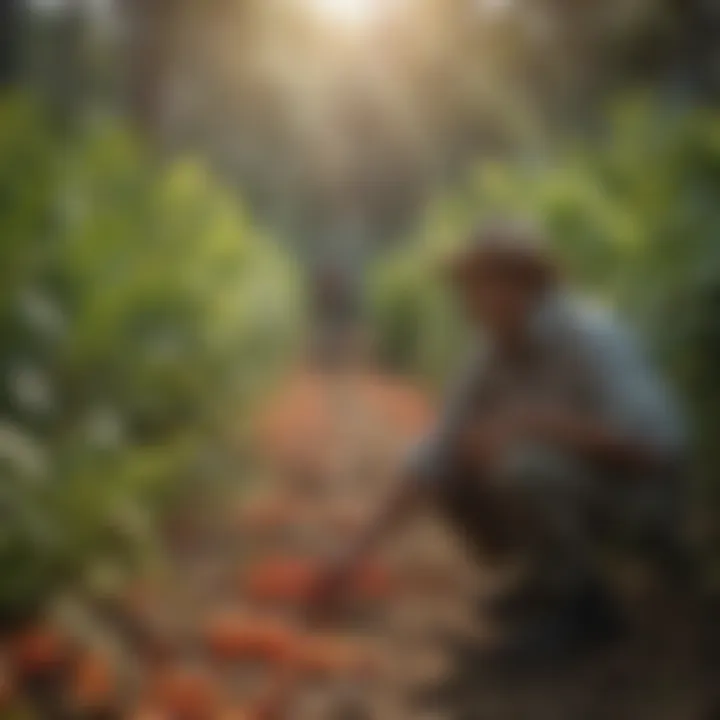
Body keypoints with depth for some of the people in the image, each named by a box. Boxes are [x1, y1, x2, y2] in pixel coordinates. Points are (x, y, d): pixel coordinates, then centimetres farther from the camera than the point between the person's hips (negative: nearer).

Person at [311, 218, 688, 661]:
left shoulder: (591, 338, -26)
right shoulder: (497, 352, -5)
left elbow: (654, 444, -35)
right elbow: (436, 455, -4)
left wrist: (534, 421, -35)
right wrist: (360, 552, -9)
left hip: (640, 486, -7)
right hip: (571, 474, 8)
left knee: (520, 468, -34)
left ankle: (581, 602, -12)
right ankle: (555, 572, 8)